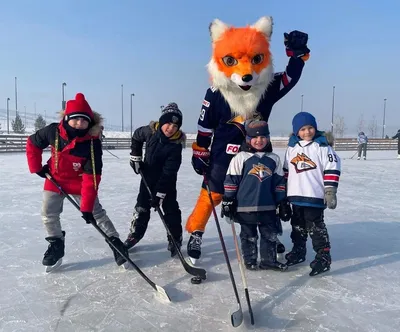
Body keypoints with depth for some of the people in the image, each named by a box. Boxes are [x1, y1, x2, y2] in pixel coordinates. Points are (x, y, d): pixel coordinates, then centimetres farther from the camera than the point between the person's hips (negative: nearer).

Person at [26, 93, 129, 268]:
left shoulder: (93, 143, -30)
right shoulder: (53, 131, -23)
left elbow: (91, 177, -29)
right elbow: (32, 143, -1)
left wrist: (87, 207, -31)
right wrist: (37, 167, -2)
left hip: (80, 182, -3)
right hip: (55, 179, 3)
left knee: (97, 212, -3)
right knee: (48, 214, 5)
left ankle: (115, 242, 11)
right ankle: (56, 244, 26)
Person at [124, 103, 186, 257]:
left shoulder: (176, 145, -26)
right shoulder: (150, 130, -19)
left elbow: (168, 172, -26)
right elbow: (136, 137, 6)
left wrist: (160, 193, -27)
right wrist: (135, 156, 2)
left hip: (167, 181, -3)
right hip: (148, 176, 3)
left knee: (171, 209, -1)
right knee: (141, 207, 11)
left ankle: (175, 240, 13)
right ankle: (134, 235, 26)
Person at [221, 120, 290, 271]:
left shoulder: (274, 159, 7)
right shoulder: (240, 158, -5)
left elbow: (279, 182, 12)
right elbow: (231, 180, -4)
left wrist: (282, 202, 11)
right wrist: (228, 200, -6)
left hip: (268, 206, 4)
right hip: (246, 207, -3)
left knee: (270, 234, 11)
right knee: (249, 235, 11)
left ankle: (269, 260, 25)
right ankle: (250, 260, 25)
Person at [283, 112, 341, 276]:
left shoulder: (322, 146, -8)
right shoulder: (292, 147, 7)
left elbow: (332, 168, -10)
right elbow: (286, 170, 14)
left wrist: (330, 191, -14)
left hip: (315, 195, -6)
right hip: (296, 195, 6)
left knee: (315, 226, -4)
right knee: (297, 224, 17)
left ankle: (323, 256, 6)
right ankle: (298, 251, 33)